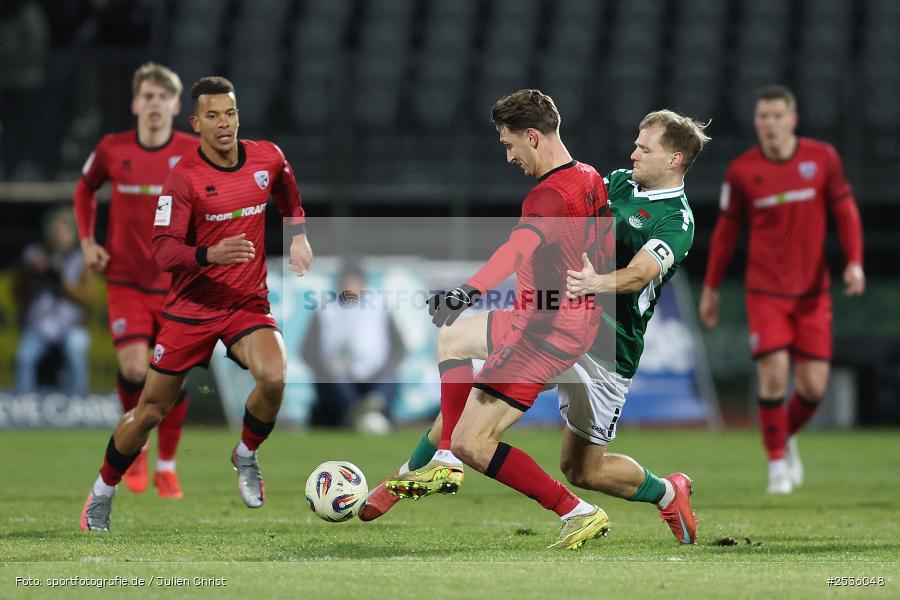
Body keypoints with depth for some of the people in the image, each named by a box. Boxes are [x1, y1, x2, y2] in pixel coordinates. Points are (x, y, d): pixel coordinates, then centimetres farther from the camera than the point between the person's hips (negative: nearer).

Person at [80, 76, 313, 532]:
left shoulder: (267, 158, -2)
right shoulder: (184, 177, -14)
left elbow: (286, 189, 23)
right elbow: (164, 250, -19)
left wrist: (298, 235, 12)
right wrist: (210, 254, -36)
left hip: (248, 302, 2)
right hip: (191, 307, -2)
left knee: (273, 377, -27)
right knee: (150, 411, 4)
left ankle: (246, 457, 1)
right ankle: (102, 493, 27)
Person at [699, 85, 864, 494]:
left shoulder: (822, 158, -3)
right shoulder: (741, 171, -4)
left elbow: (845, 211, 4)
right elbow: (726, 230, 6)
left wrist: (854, 262, -10)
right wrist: (711, 288, 10)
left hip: (813, 291, 2)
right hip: (765, 289, -1)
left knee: (813, 387, -1)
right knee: (774, 375, -13)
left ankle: (787, 437, 31)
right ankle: (777, 466, 4)